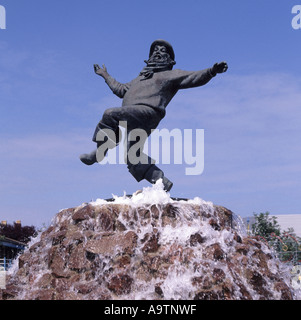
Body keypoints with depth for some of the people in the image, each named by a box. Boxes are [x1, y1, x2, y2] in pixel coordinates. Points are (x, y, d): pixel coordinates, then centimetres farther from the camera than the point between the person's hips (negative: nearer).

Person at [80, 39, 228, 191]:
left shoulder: (171, 75, 16)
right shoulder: (141, 78, 39)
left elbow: (195, 78, 2)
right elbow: (121, 89, 49)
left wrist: (211, 71, -17)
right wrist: (105, 75, 56)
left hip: (146, 112, -8)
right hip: (129, 119, 8)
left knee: (110, 115, -28)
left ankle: (99, 153, -17)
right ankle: (163, 182, 4)